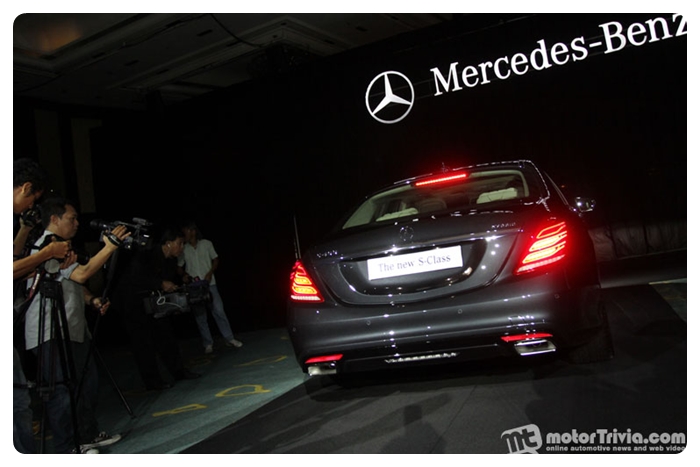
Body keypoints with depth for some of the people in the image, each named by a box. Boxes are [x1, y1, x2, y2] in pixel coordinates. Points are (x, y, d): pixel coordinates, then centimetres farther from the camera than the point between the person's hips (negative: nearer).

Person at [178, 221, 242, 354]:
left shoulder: (206, 244, 0)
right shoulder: (183, 249, 3)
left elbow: (215, 260, 7)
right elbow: (179, 267, 12)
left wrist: (210, 273, -8)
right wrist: (184, 275, -7)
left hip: (209, 283, -1)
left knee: (219, 310, -3)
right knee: (200, 316, 4)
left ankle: (229, 338, 7)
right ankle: (208, 344, 13)